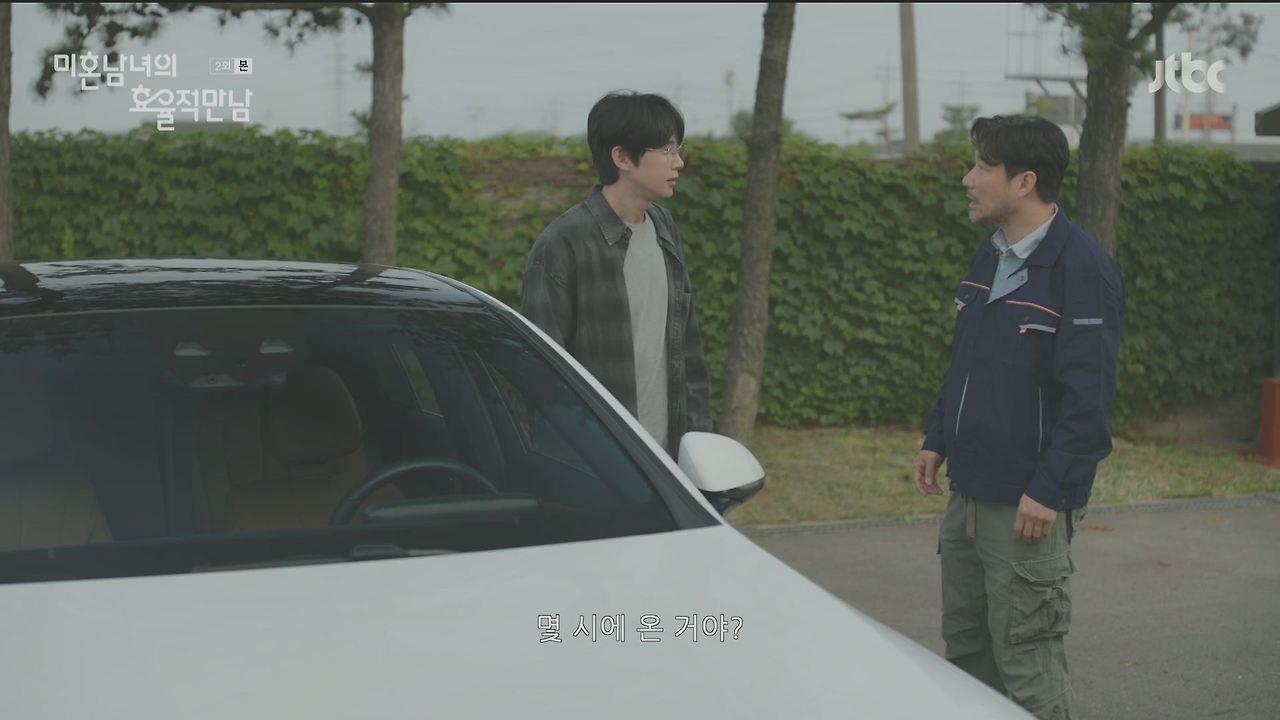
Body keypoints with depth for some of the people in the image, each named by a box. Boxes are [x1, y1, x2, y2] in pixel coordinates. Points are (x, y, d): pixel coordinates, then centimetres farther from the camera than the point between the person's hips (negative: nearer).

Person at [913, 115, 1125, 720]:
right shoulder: (990, 255, 10)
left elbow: (1088, 394, -19)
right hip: (968, 494, 8)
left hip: (1028, 505, -8)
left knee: (1026, 660, -2)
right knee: (965, 645, 16)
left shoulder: (1082, 269, -16)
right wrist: (937, 439, 16)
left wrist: (1049, 491, -21)